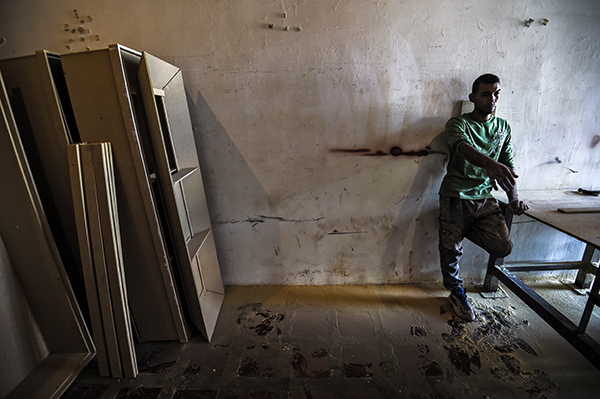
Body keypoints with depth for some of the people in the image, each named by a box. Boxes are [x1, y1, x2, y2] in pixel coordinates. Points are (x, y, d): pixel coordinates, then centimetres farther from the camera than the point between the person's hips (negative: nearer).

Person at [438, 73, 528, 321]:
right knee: (451, 249, 0)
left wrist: (513, 198, 2)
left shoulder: (503, 127, 13)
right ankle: (456, 292, 23)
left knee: (503, 247, -9)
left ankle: (464, 228, 18)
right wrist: (489, 164, -48)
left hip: (485, 198, 5)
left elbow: (508, 164, 15)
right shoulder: (458, 124, -4)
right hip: (456, 197, -4)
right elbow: (463, 147, -27)